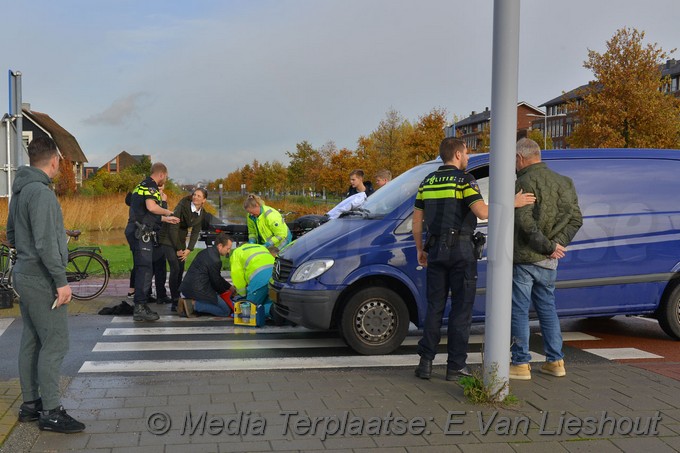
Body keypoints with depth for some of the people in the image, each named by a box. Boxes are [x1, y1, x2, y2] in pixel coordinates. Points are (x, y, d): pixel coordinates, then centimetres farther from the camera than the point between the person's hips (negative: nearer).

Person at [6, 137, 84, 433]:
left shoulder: (20, 191, 12)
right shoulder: (41, 192, -19)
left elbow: (11, 236, 20)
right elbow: (45, 243, -24)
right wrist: (61, 281, -21)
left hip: (25, 276, 10)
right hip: (41, 280, -10)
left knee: (31, 342, 15)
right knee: (55, 344, -5)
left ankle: (30, 404, 23)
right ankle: (50, 412, 0)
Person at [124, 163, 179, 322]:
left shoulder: (142, 185, 23)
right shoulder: (151, 186, -10)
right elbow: (151, 207, -28)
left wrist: (166, 219, 32)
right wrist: (168, 212, -10)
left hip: (135, 231, 11)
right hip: (142, 233, -11)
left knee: (141, 269, 14)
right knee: (145, 270, -11)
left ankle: (142, 306, 20)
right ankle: (140, 308, -12)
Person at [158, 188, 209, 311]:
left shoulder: (201, 213, -2)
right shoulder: (183, 206, -21)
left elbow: (195, 233, 2)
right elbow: (173, 228, -19)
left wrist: (188, 250, -9)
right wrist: (178, 249, -15)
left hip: (180, 240, 6)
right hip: (168, 239, -6)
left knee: (181, 270, 2)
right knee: (175, 268, -17)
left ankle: (177, 298, 12)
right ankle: (175, 302, -16)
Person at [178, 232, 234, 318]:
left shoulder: (206, 251, 13)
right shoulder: (215, 260, -18)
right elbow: (216, 281, -6)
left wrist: (230, 287, 26)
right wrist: (229, 289, 14)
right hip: (198, 290, -10)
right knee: (226, 311, -4)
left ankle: (188, 302, 7)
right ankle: (193, 304, -12)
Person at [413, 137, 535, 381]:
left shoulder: (427, 182, 11)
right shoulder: (464, 179, -7)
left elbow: (417, 220, 12)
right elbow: (482, 212, -19)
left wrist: (420, 249, 21)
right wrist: (513, 203, -11)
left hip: (435, 250, 5)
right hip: (461, 251, -5)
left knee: (434, 307, 11)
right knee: (461, 309, 2)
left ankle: (426, 362, 8)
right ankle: (456, 366, 5)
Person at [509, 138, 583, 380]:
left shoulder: (525, 182, -14)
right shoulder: (564, 182, 10)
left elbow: (525, 221, -23)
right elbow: (576, 219, 7)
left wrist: (549, 247, -15)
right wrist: (557, 244, -3)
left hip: (524, 258, -7)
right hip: (549, 261, 7)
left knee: (519, 311, 1)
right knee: (547, 308, 17)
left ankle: (521, 364, 5)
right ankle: (555, 361, 21)